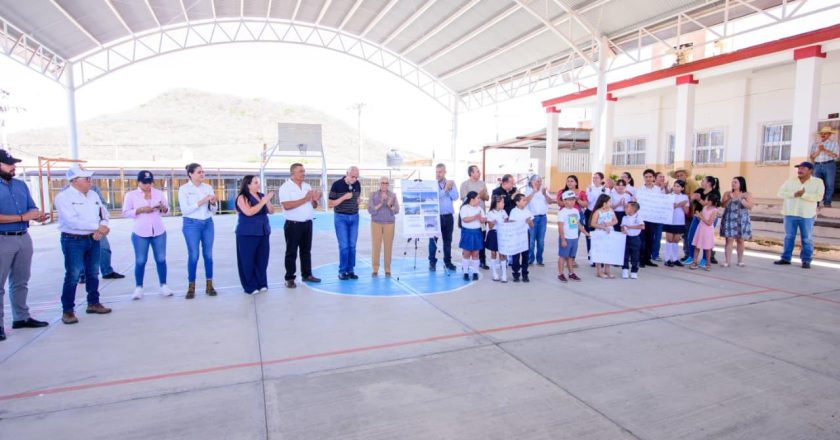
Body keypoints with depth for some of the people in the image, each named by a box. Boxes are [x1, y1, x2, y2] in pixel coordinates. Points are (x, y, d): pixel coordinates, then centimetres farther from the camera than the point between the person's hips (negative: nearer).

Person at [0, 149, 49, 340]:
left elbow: (31, 208, 10)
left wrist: (38, 216, -11)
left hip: (24, 238, 6)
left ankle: (21, 317, 25)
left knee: (21, 281, 15)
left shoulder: (21, 185, 11)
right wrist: (23, 217, -22)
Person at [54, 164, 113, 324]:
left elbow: (103, 212, 6)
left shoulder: (93, 195, 10)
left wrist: (103, 226, -15)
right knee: (73, 276, -5)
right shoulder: (63, 197, -11)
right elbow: (72, 221, -21)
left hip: (93, 239, 7)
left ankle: (93, 303, 26)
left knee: (93, 273, 13)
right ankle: (67, 311, 5)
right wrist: (98, 227, -19)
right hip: (73, 241, -6)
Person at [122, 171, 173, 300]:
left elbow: (167, 211, 11)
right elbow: (125, 212, -2)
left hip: (159, 232, 2)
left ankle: (163, 286, 12)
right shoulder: (131, 195, 0)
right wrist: (140, 210, -17)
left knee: (161, 259, 4)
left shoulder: (159, 193, 7)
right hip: (140, 233, -2)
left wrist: (163, 208, -13)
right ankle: (138, 288, 11)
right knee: (140, 261, 1)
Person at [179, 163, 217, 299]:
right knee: (193, 256, -3)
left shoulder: (208, 187, 7)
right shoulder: (184, 189, -3)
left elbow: (213, 210, 9)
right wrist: (201, 201, -19)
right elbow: (184, 210, -12)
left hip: (208, 223, 4)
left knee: (208, 254, 5)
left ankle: (209, 285, 13)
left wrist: (213, 203, -12)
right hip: (192, 224, -3)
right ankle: (191, 287, 7)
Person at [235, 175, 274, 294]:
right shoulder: (242, 198, -8)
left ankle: (261, 283, 17)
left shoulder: (261, 195, 9)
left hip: (263, 233, 6)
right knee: (248, 260, 1)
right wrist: (263, 201, -19)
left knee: (262, 259, 7)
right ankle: (250, 286, 8)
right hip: (247, 234, -5)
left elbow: (271, 211, 7)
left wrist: (268, 201, -11)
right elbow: (249, 212, -21)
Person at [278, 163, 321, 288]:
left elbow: (313, 206, 14)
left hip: (307, 223, 6)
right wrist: (305, 199, -21)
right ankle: (289, 278, 8)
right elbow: (287, 205, -21)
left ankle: (307, 274, 25)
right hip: (293, 224, -6)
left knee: (306, 251, 14)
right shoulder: (285, 187, -9)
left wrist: (315, 200, -9)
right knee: (291, 252, 1)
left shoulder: (307, 186, 11)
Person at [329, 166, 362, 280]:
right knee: (344, 246, -6)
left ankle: (350, 270, 11)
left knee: (352, 246, 4)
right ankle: (342, 271, 4)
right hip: (341, 217, -4)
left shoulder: (357, 184, 1)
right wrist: (344, 197, -20)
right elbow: (330, 204, -10)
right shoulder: (337, 185, -11)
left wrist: (356, 206, 2)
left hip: (354, 217, 4)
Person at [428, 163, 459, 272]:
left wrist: (450, 188, -14)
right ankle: (432, 262, 8)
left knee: (448, 240, 10)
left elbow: (455, 197, -2)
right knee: (433, 239, 0)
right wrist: (445, 189, -16)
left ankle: (447, 261, 19)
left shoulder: (451, 183, 7)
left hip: (448, 216, 3)